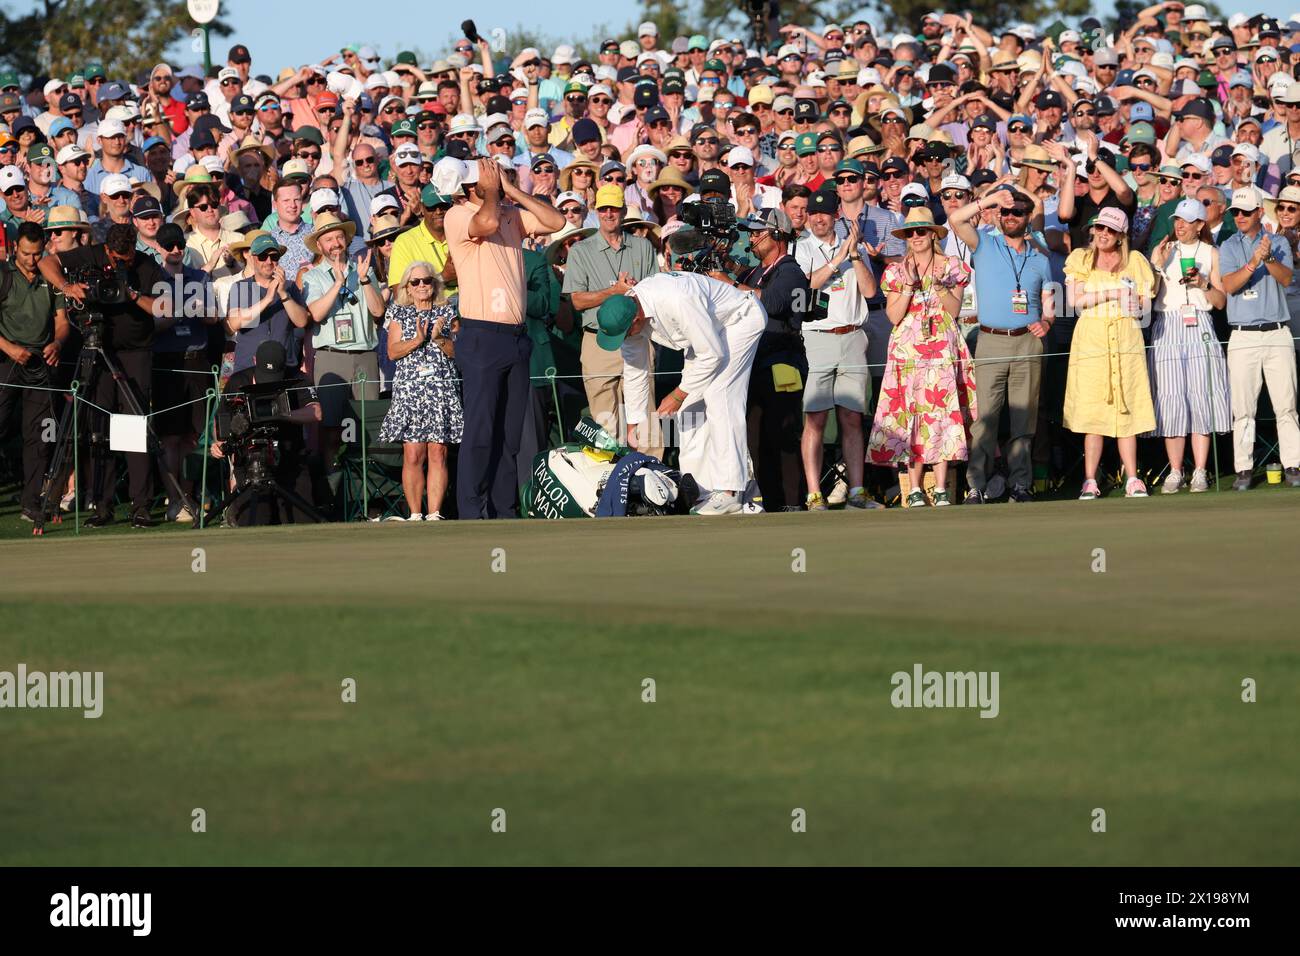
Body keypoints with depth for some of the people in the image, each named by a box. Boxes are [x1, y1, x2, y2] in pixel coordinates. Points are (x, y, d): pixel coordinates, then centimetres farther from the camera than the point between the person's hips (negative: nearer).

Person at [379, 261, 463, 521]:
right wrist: (417, 340, -12)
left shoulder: (446, 313, 13)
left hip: (442, 389, 1)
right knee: (413, 455, -8)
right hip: (409, 389, -1)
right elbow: (393, 351, 2)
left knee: (438, 454, -6)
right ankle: (415, 514, -5)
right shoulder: (400, 313, 12)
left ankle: (434, 513, -5)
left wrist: (439, 338, -9)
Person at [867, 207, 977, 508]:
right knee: (910, 415, -4)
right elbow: (894, 316, -1)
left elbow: (954, 309, 0)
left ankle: (941, 489, -6)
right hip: (908, 352, 1)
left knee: (942, 414, -7)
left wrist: (940, 285, -14)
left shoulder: (951, 266, 7)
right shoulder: (896, 271, 8)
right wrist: (909, 284, -10)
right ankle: (915, 489, -1)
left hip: (943, 350, -1)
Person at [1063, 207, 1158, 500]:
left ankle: (1132, 479, 1)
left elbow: (1146, 305, 11)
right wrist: (1109, 294, -12)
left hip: (1126, 340, 1)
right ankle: (1090, 481, -3)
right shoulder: (1081, 259, 9)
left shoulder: (1134, 261, 12)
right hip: (1091, 339, -1)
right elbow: (1073, 300, -4)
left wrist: (1136, 306, -11)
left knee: (1127, 409, -2)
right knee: (1092, 409, -5)